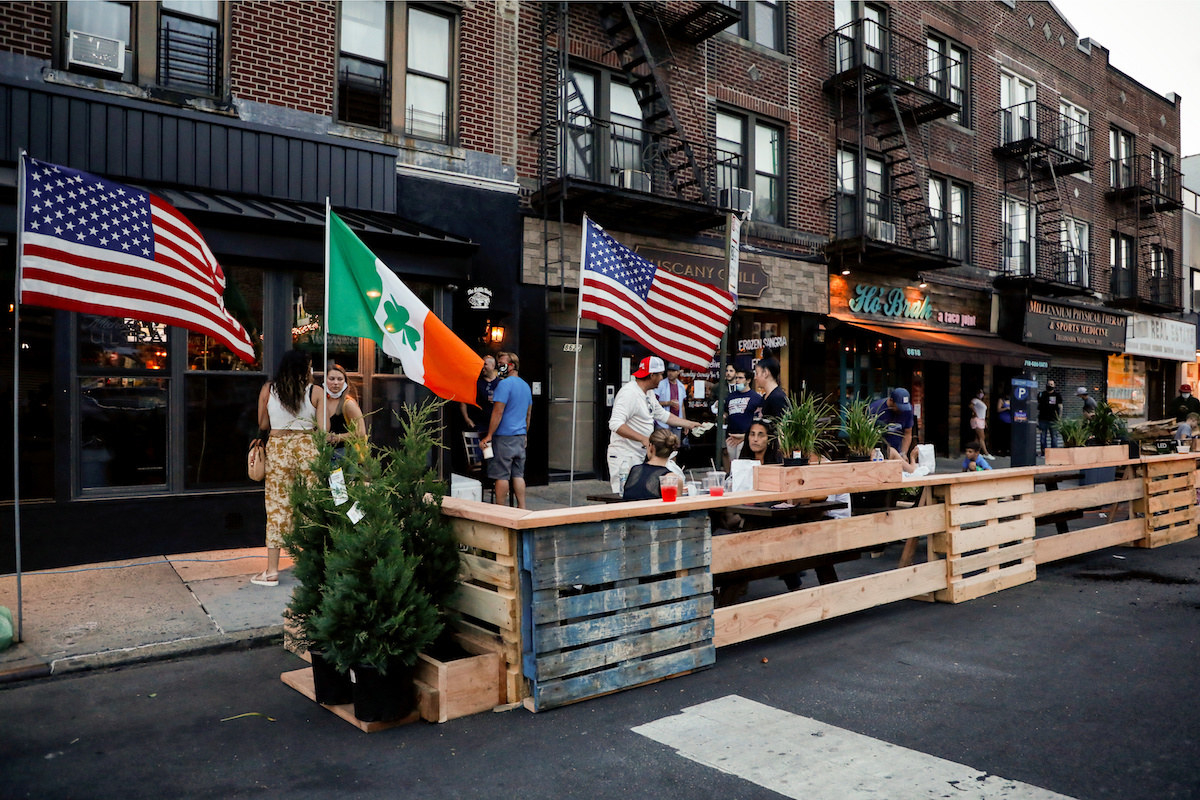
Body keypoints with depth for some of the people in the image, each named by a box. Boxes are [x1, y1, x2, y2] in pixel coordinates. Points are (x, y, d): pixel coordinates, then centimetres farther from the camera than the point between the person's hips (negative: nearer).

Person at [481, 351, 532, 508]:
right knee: (518, 474, 10)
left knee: (502, 475, -2)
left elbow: (498, 412, -16)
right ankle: (522, 508, 10)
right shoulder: (526, 385, 14)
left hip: (504, 436, -8)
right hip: (520, 437, 8)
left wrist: (489, 435, -13)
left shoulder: (505, 384, -12)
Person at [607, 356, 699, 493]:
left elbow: (663, 414, 27)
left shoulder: (649, 393, 13)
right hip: (624, 457, -10)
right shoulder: (629, 393, -19)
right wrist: (643, 438, -32)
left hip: (639, 456, 10)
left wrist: (689, 424, 28)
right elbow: (616, 424, -29)